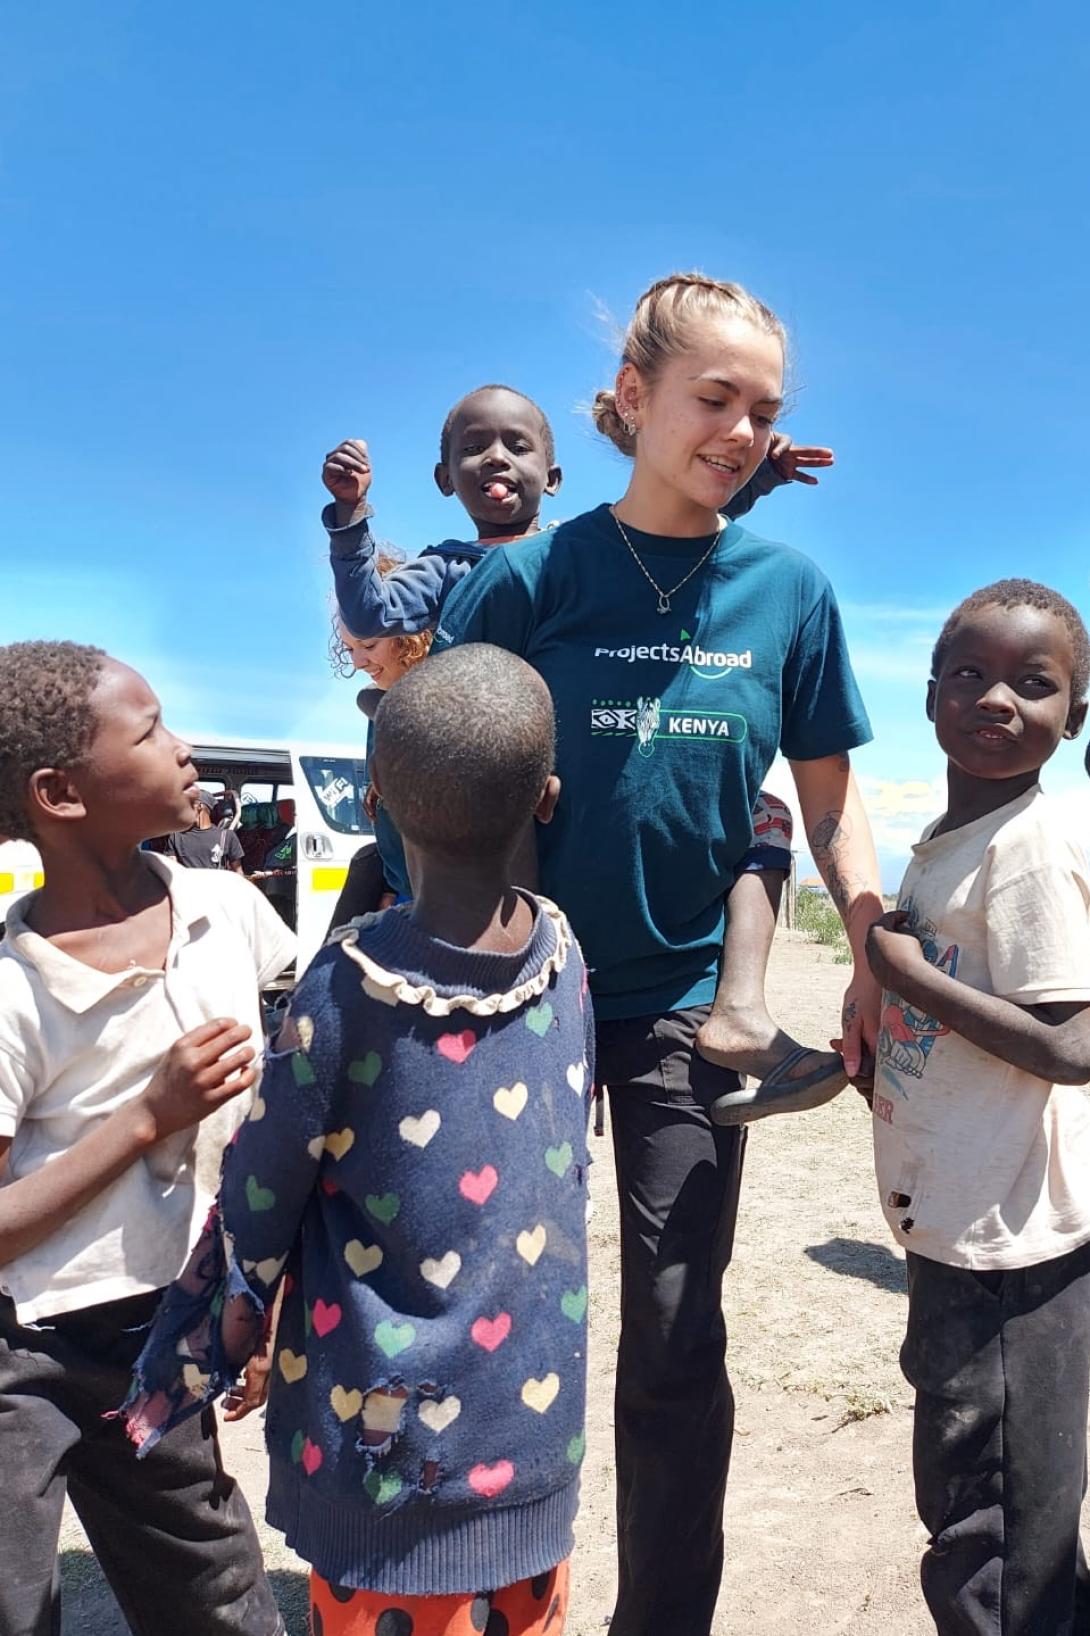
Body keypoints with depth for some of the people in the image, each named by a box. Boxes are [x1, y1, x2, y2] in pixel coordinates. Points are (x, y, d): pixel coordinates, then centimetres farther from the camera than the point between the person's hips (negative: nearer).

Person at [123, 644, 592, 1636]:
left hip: (387, 1420, -3)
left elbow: (265, 1182, -9)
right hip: (534, 1407, 3)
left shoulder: (349, 983, -22)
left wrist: (237, 1323, 9)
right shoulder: (561, 951, -11)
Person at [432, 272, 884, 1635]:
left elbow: (831, 801, 5)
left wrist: (877, 950, -5)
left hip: (687, 999, 1)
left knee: (676, 1342, 10)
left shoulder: (791, 590, -1)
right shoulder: (533, 576, -6)